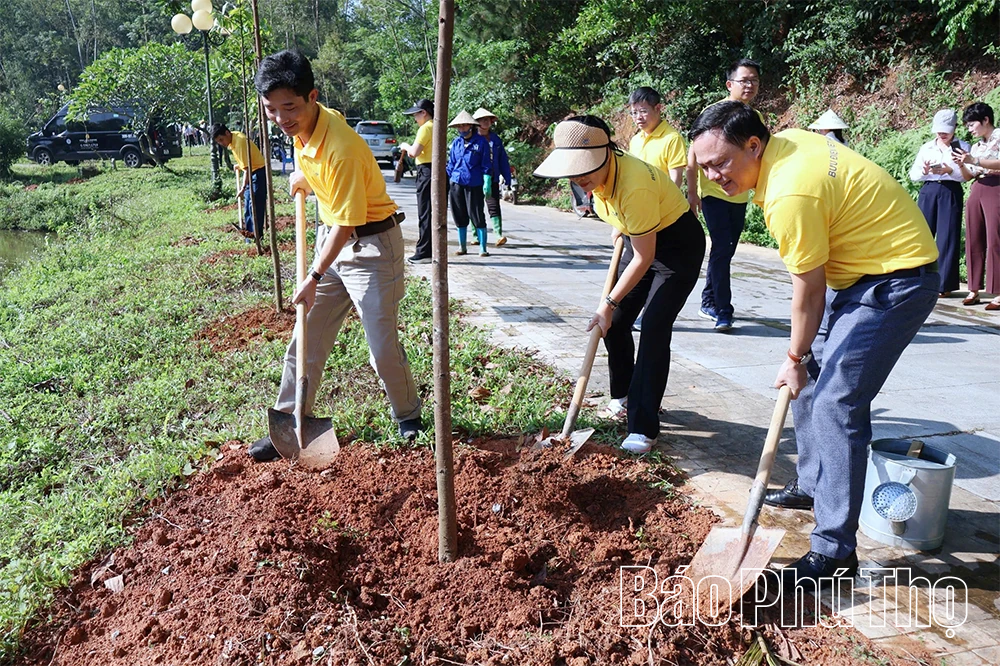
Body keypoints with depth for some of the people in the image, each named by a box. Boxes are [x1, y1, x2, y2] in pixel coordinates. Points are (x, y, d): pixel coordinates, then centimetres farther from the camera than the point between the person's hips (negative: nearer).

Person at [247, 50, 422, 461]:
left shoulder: (340, 150, -29)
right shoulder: (303, 126, -3)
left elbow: (346, 224, -23)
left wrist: (314, 278, -17)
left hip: (372, 244, -8)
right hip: (332, 239, 8)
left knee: (383, 347, -2)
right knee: (307, 339, 8)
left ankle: (408, 417, 23)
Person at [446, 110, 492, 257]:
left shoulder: (481, 142, -2)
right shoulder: (456, 142, 10)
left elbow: (486, 165, -1)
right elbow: (451, 164, 15)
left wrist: (486, 182, -8)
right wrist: (448, 181, 10)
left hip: (474, 185, -4)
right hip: (457, 184, 4)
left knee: (477, 217, -3)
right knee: (460, 216, 9)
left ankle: (483, 248, 3)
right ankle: (462, 246, 20)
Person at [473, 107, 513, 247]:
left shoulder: (495, 139, 10)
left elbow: (503, 160, 13)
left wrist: (507, 178, 9)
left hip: (492, 179, 1)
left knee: (494, 207, -8)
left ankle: (499, 235, -16)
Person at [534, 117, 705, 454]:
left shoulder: (634, 186, -37)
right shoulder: (599, 172, -13)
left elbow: (644, 258, -28)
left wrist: (609, 303, -23)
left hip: (679, 244, -8)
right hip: (640, 238, 8)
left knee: (653, 331, -17)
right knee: (614, 324, 7)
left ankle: (643, 428, -12)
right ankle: (625, 396, 29)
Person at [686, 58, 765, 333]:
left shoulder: (755, 117, 9)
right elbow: (693, 153, -10)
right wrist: (692, 192, -15)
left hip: (740, 197, 6)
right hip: (714, 194, -6)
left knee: (725, 252, 11)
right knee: (722, 250, -10)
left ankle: (709, 303, 24)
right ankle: (723, 311, -4)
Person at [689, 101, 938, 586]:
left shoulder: (790, 195, -29)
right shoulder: (785, 141, 0)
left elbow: (809, 288, -20)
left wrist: (795, 358, -6)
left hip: (897, 280, -11)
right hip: (858, 269, 11)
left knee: (834, 403, -15)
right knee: (812, 378, 17)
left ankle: (834, 550, -9)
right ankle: (812, 485, 34)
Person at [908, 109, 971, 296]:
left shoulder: (962, 147, 6)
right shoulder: (926, 148, 12)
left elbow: (966, 175, -2)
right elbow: (913, 175, 8)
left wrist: (950, 171, -21)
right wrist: (924, 171, -13)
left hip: (951, 193, -2)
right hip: (928, 191, 2)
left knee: (947, 238, -3)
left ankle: (944, 284, 3)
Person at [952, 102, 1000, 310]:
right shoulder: (976, 146, 21)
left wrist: (974, 161, -19)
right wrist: (961, 165, -1)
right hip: (976, 191, 7)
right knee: (974, 241, 1)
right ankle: (974, 290, 3)